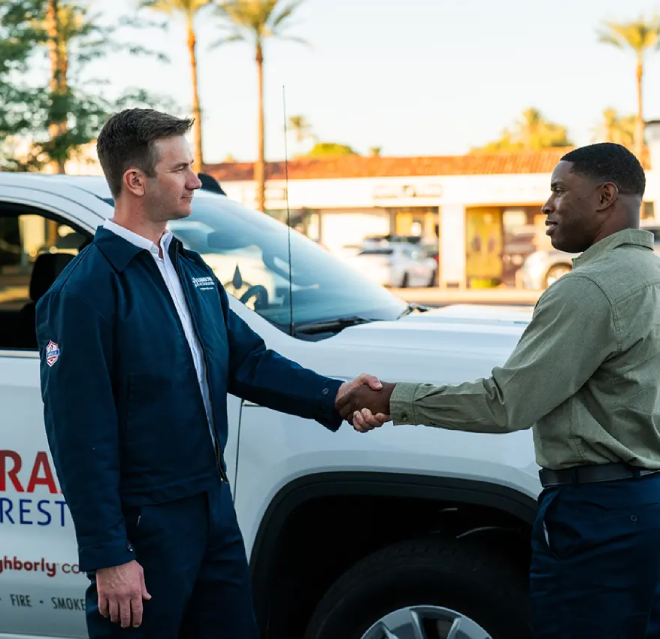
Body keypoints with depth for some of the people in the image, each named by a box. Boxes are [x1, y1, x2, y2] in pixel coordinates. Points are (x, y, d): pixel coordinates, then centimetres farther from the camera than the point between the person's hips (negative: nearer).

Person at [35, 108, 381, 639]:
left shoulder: (191, 270, 11)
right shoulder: (86, 290, -17)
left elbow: (247, 360, 11)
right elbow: (80, 434, -19)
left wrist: (333, 396, -5)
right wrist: (108, 556, -20)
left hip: (215, 509, 8)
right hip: (143, 525, -8)